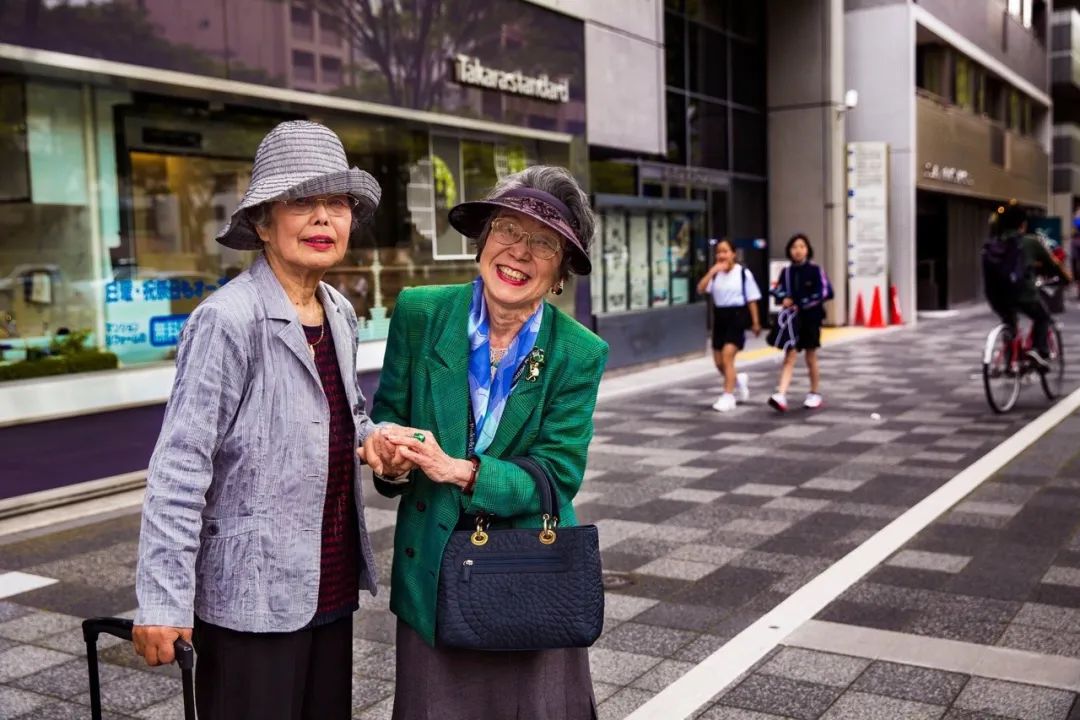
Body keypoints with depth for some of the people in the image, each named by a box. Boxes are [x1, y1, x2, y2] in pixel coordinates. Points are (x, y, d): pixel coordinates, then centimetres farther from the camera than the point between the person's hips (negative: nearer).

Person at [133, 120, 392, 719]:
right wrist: (163, 600, -19)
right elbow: (180, 467, -18)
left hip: (329, 588, 8)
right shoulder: (229, 319, -18)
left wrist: (378, 438, -1)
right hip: (253, 599, -8)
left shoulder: (340, 313, 6)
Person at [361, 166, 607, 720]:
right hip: (431, 570, 1)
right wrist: (390, 452, -23)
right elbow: (388, 419, 0)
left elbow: (556, 476, -12)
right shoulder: (420, 314, -6)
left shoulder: (580, 354, -9)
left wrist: (459, 471, -26)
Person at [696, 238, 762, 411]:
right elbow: (701, 289, -10)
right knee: (719, 362, 8)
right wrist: (712, 271, -18)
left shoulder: (743, 273, -4)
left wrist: (755, 322, 1)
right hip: (720, 316, 5)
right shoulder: (715, 274, 5)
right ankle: (739, 379, 38)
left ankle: (728, 397, -7)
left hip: (737, 316, -5)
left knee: (727, 357, -15)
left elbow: (751, 300, 0)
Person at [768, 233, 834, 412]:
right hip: (792, 319, 2)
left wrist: (804, 304, -18)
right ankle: (781, 396, -16)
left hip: (811, 319, -2)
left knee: (811, 358, 10)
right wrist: (784, 299, -10)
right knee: (790, 356, -5)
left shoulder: (815, 270, -6)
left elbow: (826, 291, -11)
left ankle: (815, 394, 27)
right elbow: (777, 290, 12)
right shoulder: (786, 271, 3)